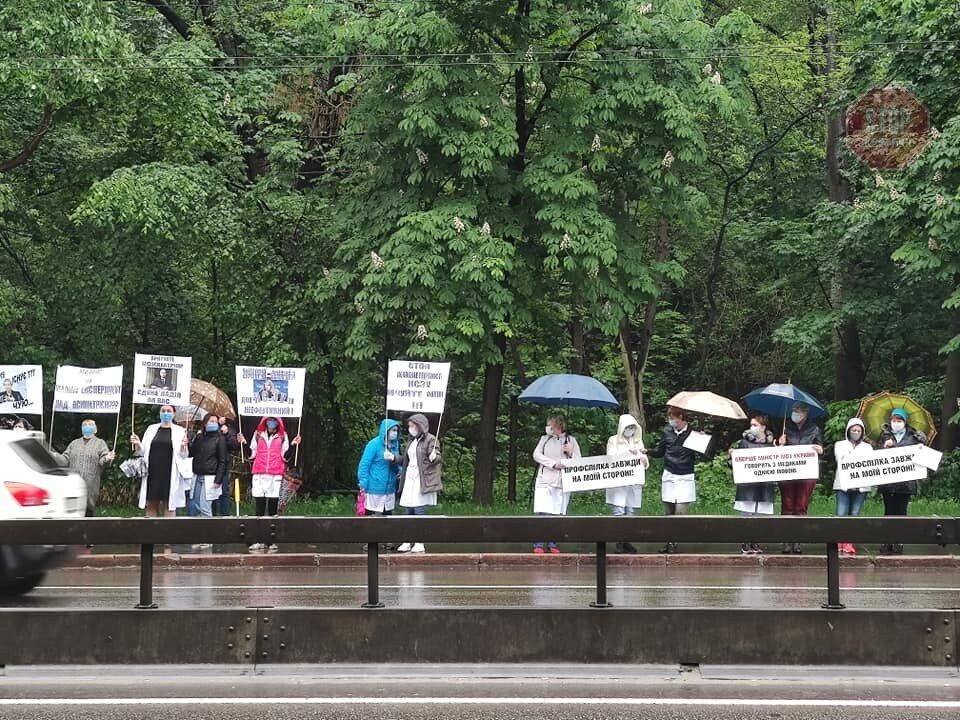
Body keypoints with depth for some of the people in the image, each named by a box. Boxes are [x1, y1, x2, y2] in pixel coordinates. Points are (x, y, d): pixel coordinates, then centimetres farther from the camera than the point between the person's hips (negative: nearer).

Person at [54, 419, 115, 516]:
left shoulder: (100, 443, 11)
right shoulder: (74, 443, 22)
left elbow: (102, 461, -3)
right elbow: (65, 460, 15)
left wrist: (107, 459, -26)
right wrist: (55, 455, -1)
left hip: (90, 486, -3)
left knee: (89, 511, -2)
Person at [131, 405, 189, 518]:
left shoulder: (180, 431, 3)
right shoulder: (151, 429, 11)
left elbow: (183, 456, 1)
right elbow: (142, 452, 13)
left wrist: (183, 447, -20)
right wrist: (137, 445, -7)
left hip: (170, 476, -3)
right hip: (152, 474, 3)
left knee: (169, 506, -1)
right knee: (151, 504, 5)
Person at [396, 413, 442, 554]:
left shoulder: (430, 439, -6)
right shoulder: (412, 441, 18)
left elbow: (438, 458, -12)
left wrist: (434, 457, -33)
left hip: (422, 481, -8)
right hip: (410, 480, 8)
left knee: (419, 511, -8)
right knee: (409, 511, 7)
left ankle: (420, 544, -4)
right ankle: (408, 542, 10)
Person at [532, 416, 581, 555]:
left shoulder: (571, 440, 12)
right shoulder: (545, 439, 15)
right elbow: (536, 455, 2)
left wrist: (571, 453, -10)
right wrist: (553, 463, -8)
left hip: (563, 482, 0)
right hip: (545, 480, 0)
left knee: (557, 514, -1)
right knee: (542, 512, -9)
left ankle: (552, 544, 6)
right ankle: (538, 544, -7)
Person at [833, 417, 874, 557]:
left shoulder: (867, 447, 18)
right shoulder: (840, 445, 14)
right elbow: (840, 461, -1)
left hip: (861, 486, 1)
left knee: (854, 515, -2)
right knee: (841, 515, -11)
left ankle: (849, 544, 1)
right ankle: (839, 544, -9)